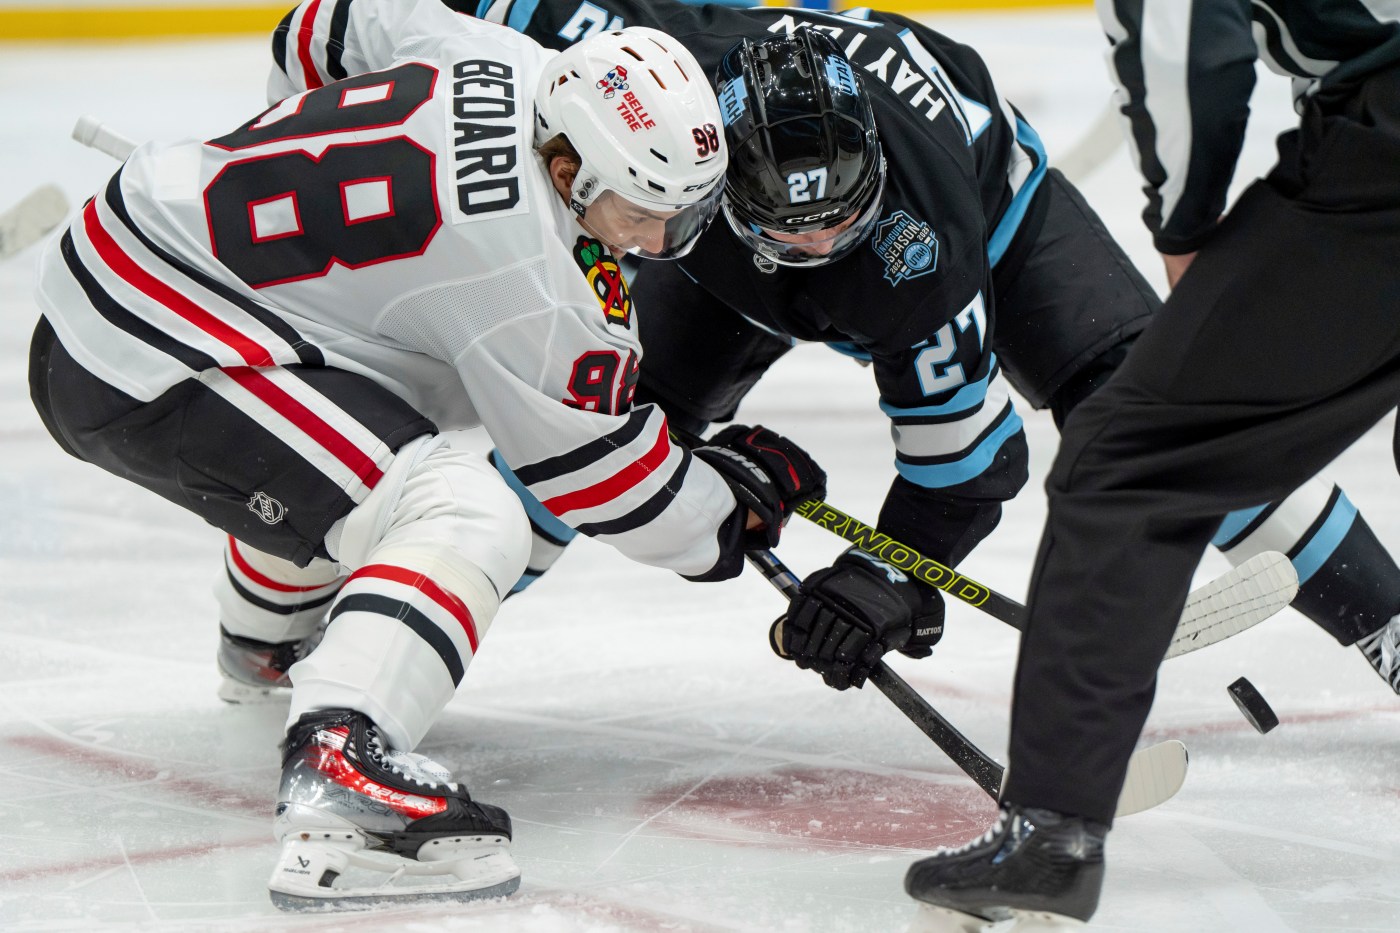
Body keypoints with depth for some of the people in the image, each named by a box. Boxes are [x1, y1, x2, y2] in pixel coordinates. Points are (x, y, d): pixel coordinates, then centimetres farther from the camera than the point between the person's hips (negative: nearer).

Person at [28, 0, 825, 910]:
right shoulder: (524, 267, -23)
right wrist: (740, 496, 3)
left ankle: (264, 646, 63)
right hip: (148, 370, -10)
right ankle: (336, 769, -40)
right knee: (469, 518, -23)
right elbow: (597, 470, -12)